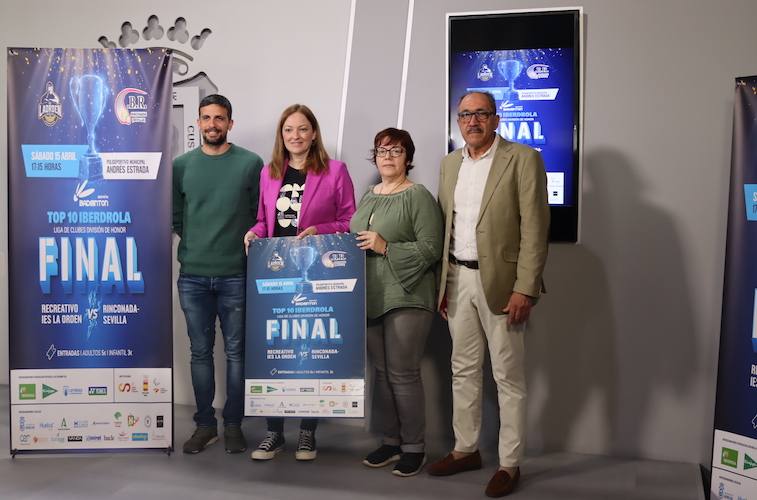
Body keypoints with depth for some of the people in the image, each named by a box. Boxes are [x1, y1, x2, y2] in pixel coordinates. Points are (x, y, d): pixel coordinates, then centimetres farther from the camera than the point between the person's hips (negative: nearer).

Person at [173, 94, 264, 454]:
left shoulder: (251, 163, 0)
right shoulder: (182, 165, 7)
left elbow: (261, 215, 3)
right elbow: (175, 217, 11)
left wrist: (246, 241, -6)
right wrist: (196, 242, 1)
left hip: (235, 275, -2)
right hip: (192, 276, 2)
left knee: (235, 352, 6)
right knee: (200, 352, 10)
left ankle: (233, 425, 18)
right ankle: (205, 424, 21)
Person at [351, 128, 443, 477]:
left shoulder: (418, 196, -6)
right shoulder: (368, 196, 16)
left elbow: (430, 249, -13)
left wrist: (385, 248, -18)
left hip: (406, 297, -6)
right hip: (371, 298, 7)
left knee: (403, 373, -3)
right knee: (382, 372, 11)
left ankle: (414, 447, 10)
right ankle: (390, 440, 23)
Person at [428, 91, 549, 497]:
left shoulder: (522, 159, -6)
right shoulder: (450, 163, 13)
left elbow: (534, 229, -11)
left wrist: (525, 289, -16)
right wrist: (443, 282, 10)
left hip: (499, 281, -6)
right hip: (457, 280, 6)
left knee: (508, 377, 3)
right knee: (463, 370, 14)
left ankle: (509, 464, 14)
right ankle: (465, 450, 28)